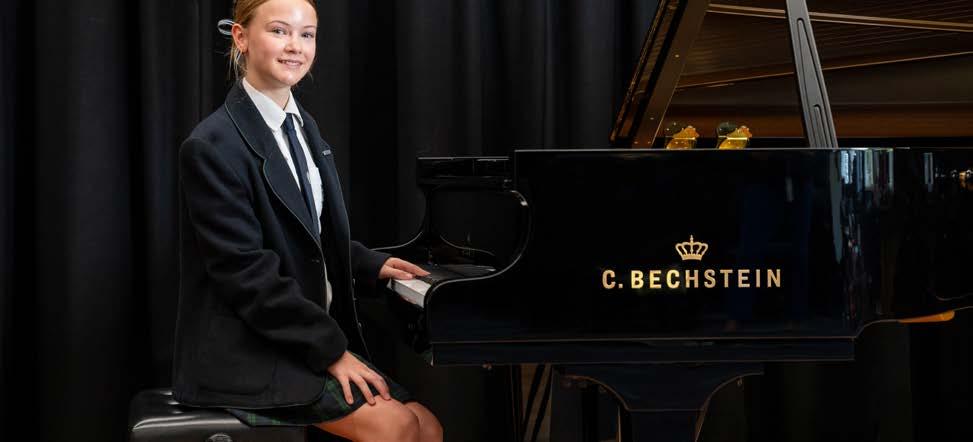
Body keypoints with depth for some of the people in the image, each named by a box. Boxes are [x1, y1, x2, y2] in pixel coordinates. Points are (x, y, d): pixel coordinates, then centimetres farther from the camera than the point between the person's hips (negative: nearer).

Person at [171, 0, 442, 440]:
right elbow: (247, 272, -19)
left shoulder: (304, 127, 13)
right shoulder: (213, 147, -15)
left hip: (316, 334, 8)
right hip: (244, 353, -8)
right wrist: (330, 350, -19)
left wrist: (371, 265, 12)